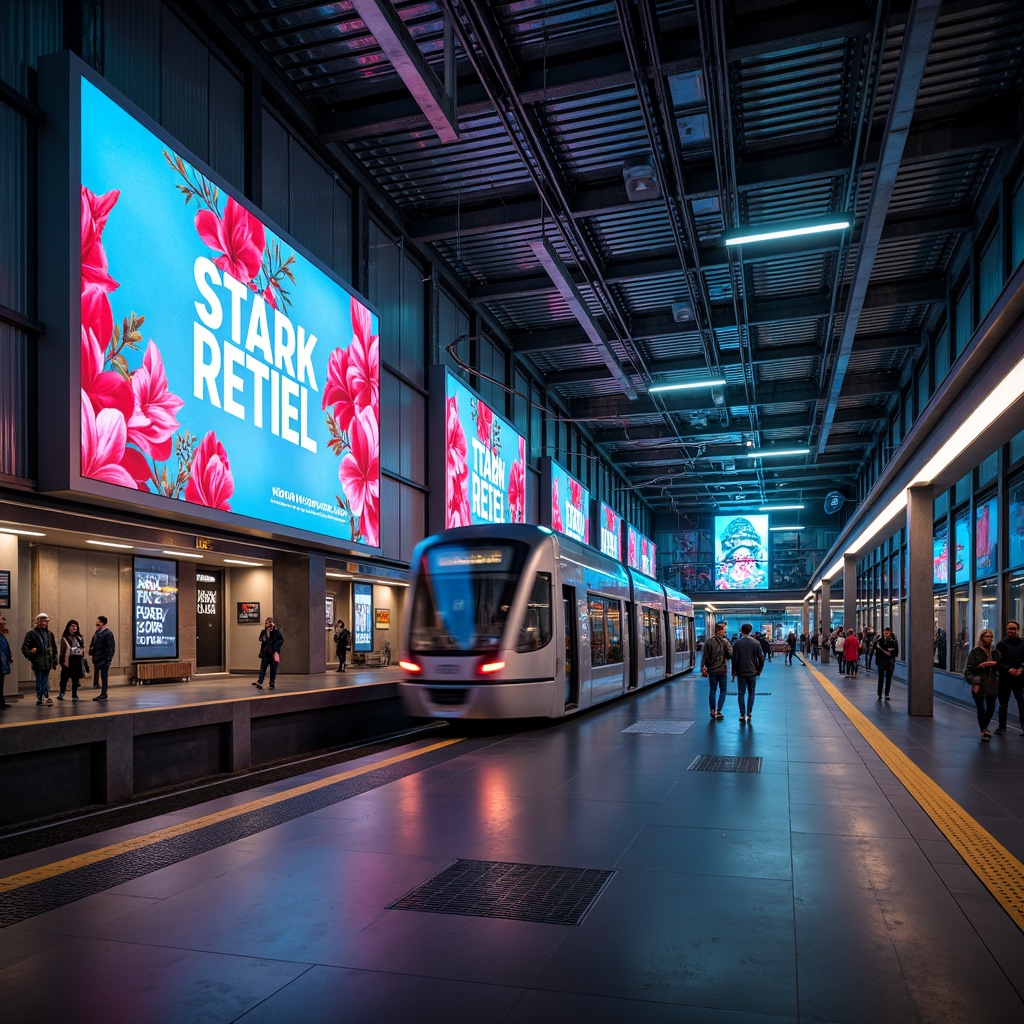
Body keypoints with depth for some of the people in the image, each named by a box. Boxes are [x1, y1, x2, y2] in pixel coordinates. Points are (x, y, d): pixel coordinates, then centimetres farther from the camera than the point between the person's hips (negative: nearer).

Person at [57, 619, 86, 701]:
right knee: (64, 677, -3)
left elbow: (83, 648, 15)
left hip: (77, 661, 5)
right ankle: (61, 693, 8)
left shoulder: (79, 638, 14)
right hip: (68, 660, -5)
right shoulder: (65, 638, -3)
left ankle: (74, 694, 15)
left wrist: (83, 658, 9)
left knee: (76, 679, 8)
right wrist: (63, 661, -13)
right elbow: (63, 650, -7)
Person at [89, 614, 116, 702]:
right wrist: (91, 651, -2)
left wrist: (108, 658, -16)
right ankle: (102, 694, 16)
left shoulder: (108, 633, -9)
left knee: (104, 676, -4)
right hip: (97, 658, 8)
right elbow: (92, 644, 18)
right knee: (97, 677, 9)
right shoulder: (97, 632, 14)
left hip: (104, 659, -8)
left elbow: (111, 647, -12)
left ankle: (104, 694, 1)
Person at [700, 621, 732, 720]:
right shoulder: (725, 642, -9)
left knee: (712, 690, 12)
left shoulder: (709, 642, -2)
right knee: (722, 691, 8)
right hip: (722, 670, -2)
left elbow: (704, 656, -3)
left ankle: (713, 711, 14)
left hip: (712, 670, 2)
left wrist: (703, 668, 3)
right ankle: (718, 711, -2)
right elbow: (731, 655, -10)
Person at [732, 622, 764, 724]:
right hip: (752, 673, 1)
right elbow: (761, 658, -3)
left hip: (741, 673, -1)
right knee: (751, 694, 11)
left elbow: (734, 658, -6)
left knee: (741, 694, 7)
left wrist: (733, 672, 3)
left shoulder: (738, 643, -7)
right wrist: (759, 670, 9)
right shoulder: (756, 643, -3)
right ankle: (748, 714, 6)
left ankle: (742, 715, 3)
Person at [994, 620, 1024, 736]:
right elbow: (998, 662, -3)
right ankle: (1002, 726, 19)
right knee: (1003, 703, 9)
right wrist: (1008, 669, -17)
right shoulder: (1001, 644, 3)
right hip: (1005, 678, 1)